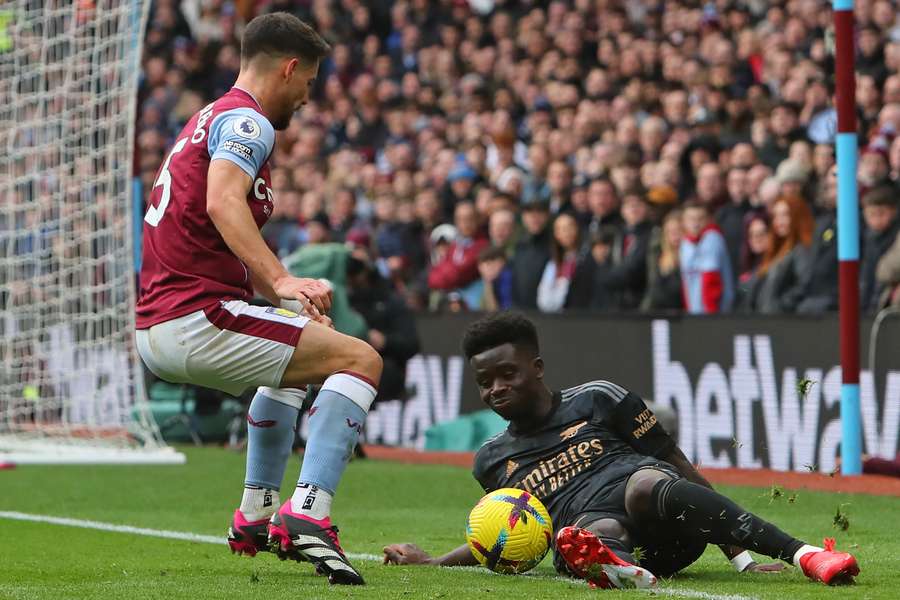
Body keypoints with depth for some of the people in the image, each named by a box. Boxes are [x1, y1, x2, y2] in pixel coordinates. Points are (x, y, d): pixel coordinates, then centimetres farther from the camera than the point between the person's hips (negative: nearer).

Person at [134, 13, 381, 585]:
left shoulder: (211, 120, 23)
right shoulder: (247, 121, -8)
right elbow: (223, 203, -28)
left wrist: (283, 292, 31)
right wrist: (282, 282, -36)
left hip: (157, 330, 10)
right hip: (197, 319, -10)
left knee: (289, 364, 36)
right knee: (361, 361, -9)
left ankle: (256, 516, 35)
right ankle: (309, 514, -24)